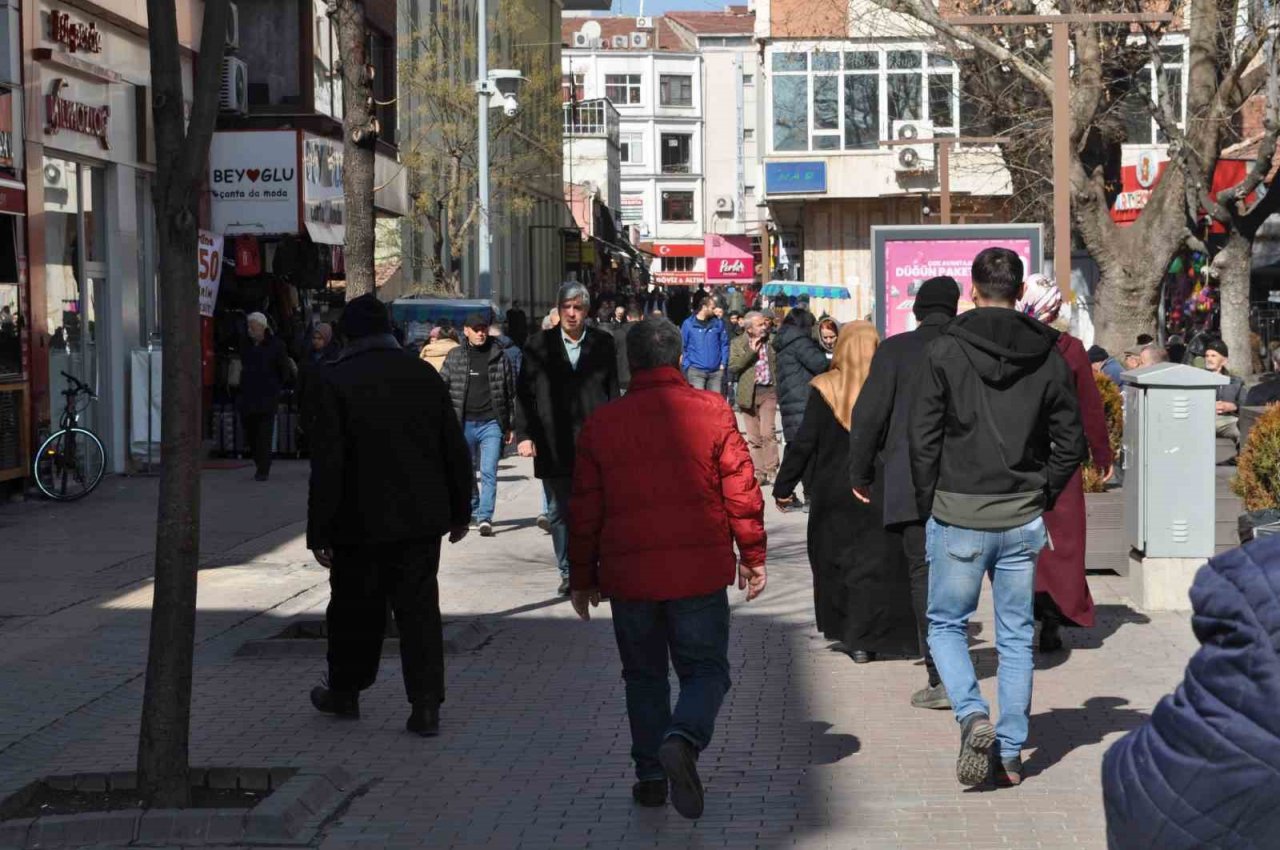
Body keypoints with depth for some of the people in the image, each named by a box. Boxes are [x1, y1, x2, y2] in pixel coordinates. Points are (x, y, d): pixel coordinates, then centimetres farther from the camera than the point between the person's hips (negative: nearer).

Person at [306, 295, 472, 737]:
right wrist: (460, 511, 16)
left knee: (355, 608, 13)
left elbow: (327, 464, -13)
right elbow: (455, 449, 6)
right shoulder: (425, 375, 2)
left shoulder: (337, 382, -10)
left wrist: (319, 531, -8)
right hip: (422, 518, 3)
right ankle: (426, 705, 0)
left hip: (361, 519, -3)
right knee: (419, 607, 5)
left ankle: (344, 691, 30)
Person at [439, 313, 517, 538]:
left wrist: (510, 426, 5)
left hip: (491, 423, -2)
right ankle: (473, 512, 28)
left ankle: (485, 518, -11)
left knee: (489, 473, -10)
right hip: (464, 424, 2)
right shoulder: (454, 357, 5)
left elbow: (511, 392, 7)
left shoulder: (499, 357, 3)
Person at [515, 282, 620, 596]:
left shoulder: (602, 343, 5)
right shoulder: (540, 345, 5)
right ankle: (568, 573, 18)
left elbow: (613, 392, 7)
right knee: (558, 513, 7)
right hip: (553, 446, 1)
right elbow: (524, 393, 5)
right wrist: (524, 434, -3)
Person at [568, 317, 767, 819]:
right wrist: (753, 557, 9)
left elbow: (585, 510, 6)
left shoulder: (601, 424, 1)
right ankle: (682, 740, -19)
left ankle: (650, 774, 18)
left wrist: (583, 577, 15)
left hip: (629, 574, 2)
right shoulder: (711, 412, -3)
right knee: (705, 669, 8)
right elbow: (742, 491, -2)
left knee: (644, 676, 17)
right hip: (700, 570, -1)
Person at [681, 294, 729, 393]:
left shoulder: (718, 323, 8)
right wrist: (687, 365, -5)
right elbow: (683, 346, 3)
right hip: (696, 370, -3)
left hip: (716, 370, 3)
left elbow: (724, 344, 10)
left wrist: (723, 363, 0)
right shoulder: (688, 324, 1)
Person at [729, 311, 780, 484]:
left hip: (768, 391, 0)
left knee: (768, 433, -12)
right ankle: (758, 473, 12)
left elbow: (778, 364, 17)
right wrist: (751, 352, -17)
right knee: (754, 437, 5)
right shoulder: (738, 344, 1)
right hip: (749, 393, 0)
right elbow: (732, 367, -11)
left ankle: (771, 470, -6)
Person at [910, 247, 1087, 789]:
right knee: (1016, 636, 11)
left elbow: (923, 438, -7)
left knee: (946, 624, 12)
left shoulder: (944, 352, -7)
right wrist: (1041, 496, 14)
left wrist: (929, 504, 4)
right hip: (1023, 520, 3)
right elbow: (1071, 444, 3)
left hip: (958, 515, -3)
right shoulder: (1048, 356, 2)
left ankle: (972, 716, -10)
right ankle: (1009, 755, 12)